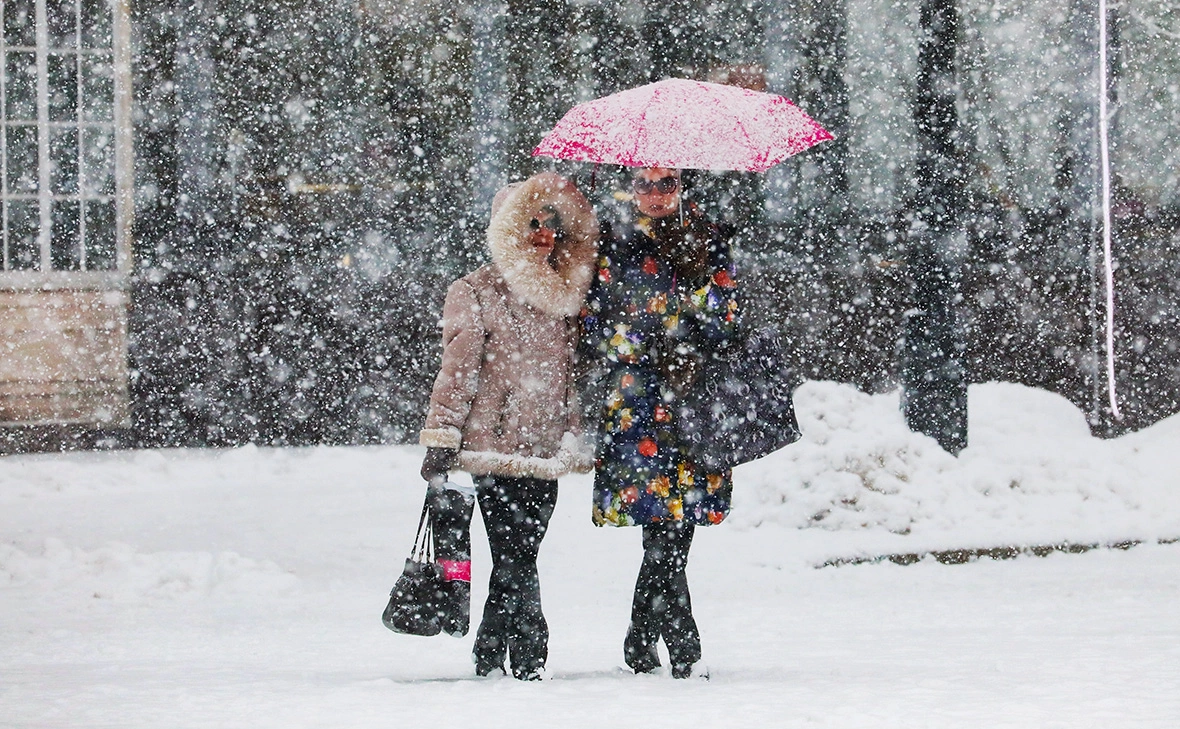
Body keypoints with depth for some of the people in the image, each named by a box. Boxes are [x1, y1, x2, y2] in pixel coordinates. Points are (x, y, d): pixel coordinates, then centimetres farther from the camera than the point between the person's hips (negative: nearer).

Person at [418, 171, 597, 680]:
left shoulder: (566, 296, 15)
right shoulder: (477, 294, -1)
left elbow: (575, 372, 22)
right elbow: (458, 368, -2)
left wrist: (576, 437, 15)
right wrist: (441, 438, -5)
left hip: (544, 453, 5)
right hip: (495, 448, -5)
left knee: (517, 562, 4)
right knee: (516, 562, -12)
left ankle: (489, 659, 12)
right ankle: (529, 657, -11)